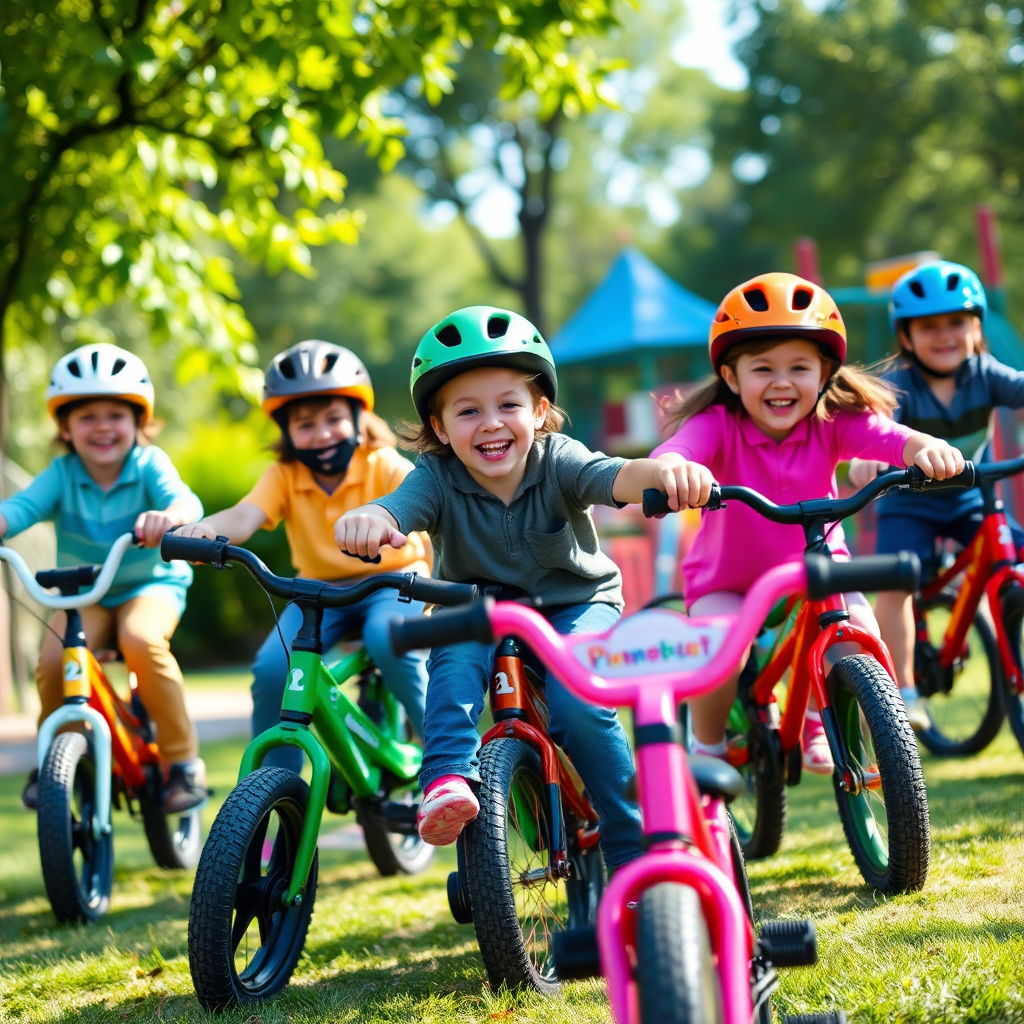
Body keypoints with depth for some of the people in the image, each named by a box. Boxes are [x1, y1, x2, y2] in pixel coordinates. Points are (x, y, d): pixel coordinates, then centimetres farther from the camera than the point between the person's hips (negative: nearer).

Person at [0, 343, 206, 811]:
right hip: (82, 592, 2)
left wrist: (170, 515, -58)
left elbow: (183, 498, -32)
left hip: (151, 584, -2)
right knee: (53, 659, -25)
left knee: (142, 641, -33)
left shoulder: (148, 464, -13)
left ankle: (183, 759, -15)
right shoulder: (62, 474, -9)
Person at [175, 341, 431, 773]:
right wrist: (203, 530, -49)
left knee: (387, 640, -35)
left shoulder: (383, 466, -13)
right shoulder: (285, 476, -7)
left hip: (391, 581, -3)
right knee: (272, 669, -20)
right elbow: (245, 515, -24)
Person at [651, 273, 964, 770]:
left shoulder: (832, 423, -17)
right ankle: (708, 749, 2)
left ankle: (816, 722, 13)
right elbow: (674, 450, -44)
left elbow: (885, 436, -36)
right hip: (727, 582, -2)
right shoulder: (718, 427, -23)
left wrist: (925, 447, -60)